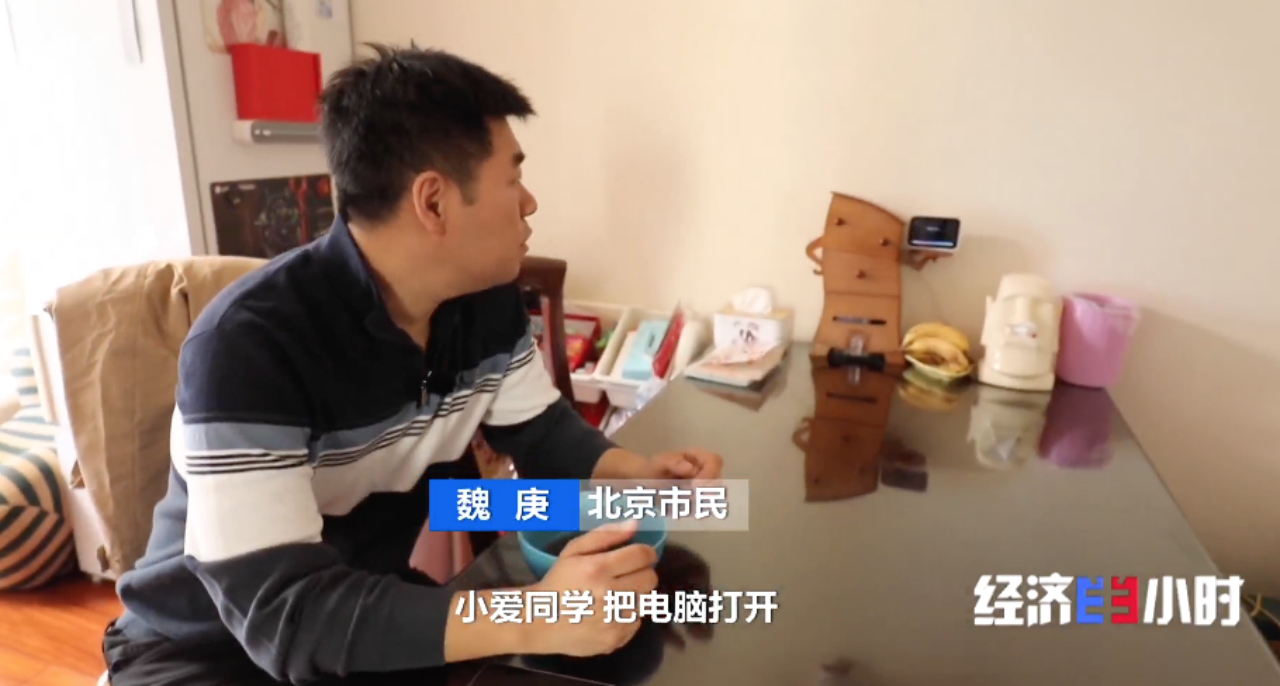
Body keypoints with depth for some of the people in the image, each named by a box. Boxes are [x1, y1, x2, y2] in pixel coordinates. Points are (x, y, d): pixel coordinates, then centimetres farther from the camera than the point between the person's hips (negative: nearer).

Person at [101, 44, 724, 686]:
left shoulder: (487, 299, -10)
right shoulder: (248, 343, -30)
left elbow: (539, 428, 3)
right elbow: (277, 609, -34)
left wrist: (638, 472, -17)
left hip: (370, 609, 5)